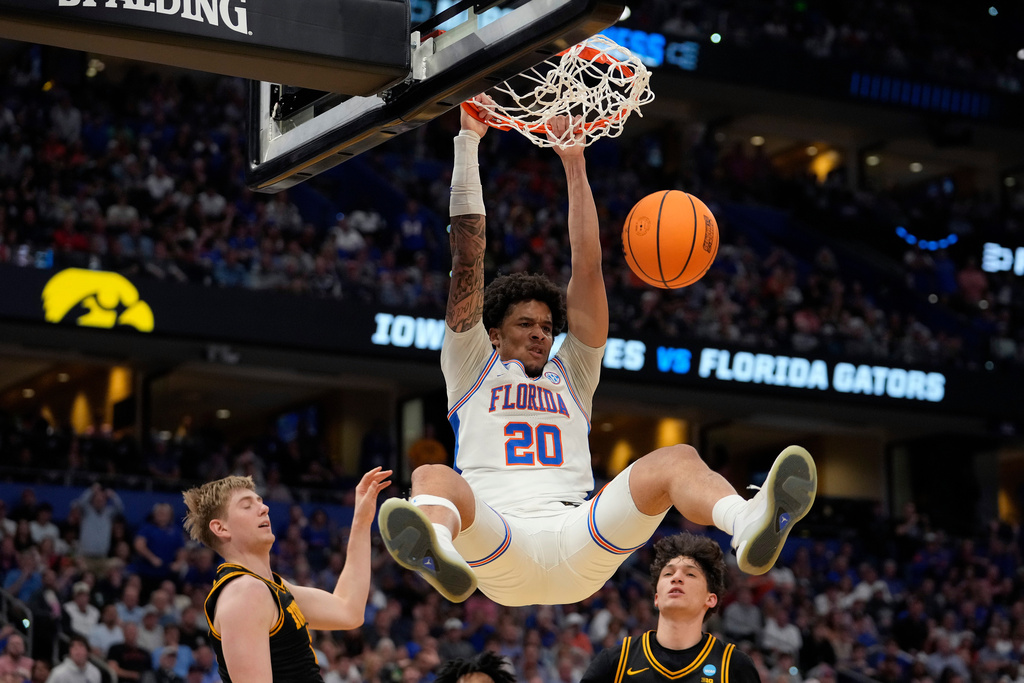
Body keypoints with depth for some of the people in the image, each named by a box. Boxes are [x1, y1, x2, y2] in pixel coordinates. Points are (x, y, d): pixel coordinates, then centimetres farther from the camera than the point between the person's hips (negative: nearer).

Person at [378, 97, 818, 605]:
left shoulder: (571, 373, 32)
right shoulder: (472, 368, 25)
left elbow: (587, 266, 25)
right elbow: (468, 257, 19)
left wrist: (574, 164, 23)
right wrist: (469, 140, 18)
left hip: (580, 543, 2)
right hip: (499, 556, -2)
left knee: (675, 460, -22)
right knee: (433, 477, -33)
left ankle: (751, 526, -54)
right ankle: (438, 553, -69)